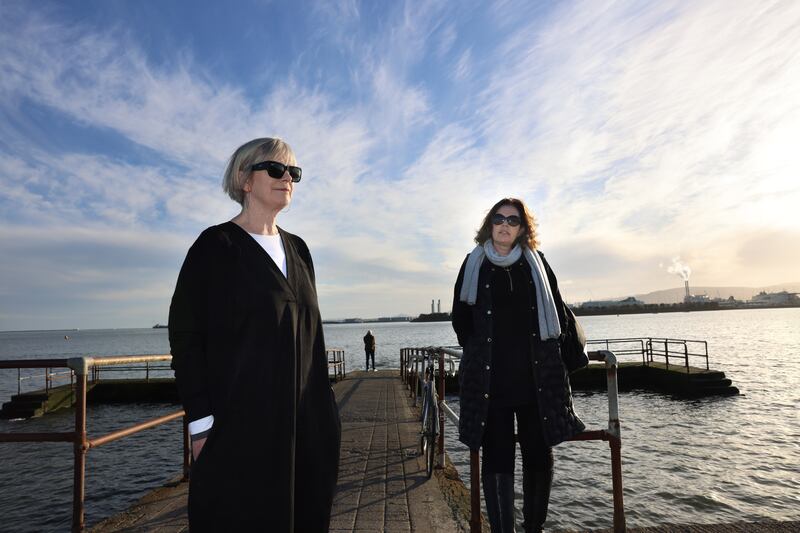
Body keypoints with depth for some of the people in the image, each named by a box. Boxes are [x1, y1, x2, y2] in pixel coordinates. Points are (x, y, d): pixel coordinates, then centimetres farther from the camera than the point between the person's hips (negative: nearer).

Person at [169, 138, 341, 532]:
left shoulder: (297, 249, 11)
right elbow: (185, 334, -9)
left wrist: (324, 406, 12)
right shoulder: (216, 245, -5)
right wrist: (201, 422, -14)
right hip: (239, 419, -5)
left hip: (304, 420, 6)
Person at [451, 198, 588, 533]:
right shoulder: (475, 264, 5)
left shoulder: (535, 261, 8)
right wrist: (478, 353, 5)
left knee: (539, 455, 8)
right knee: (497, 457, 1)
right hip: (491, 379, -2)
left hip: (536, 376, 2)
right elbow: (460, 318, 10)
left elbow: (557, 310, 14)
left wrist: (556, 349, 7)